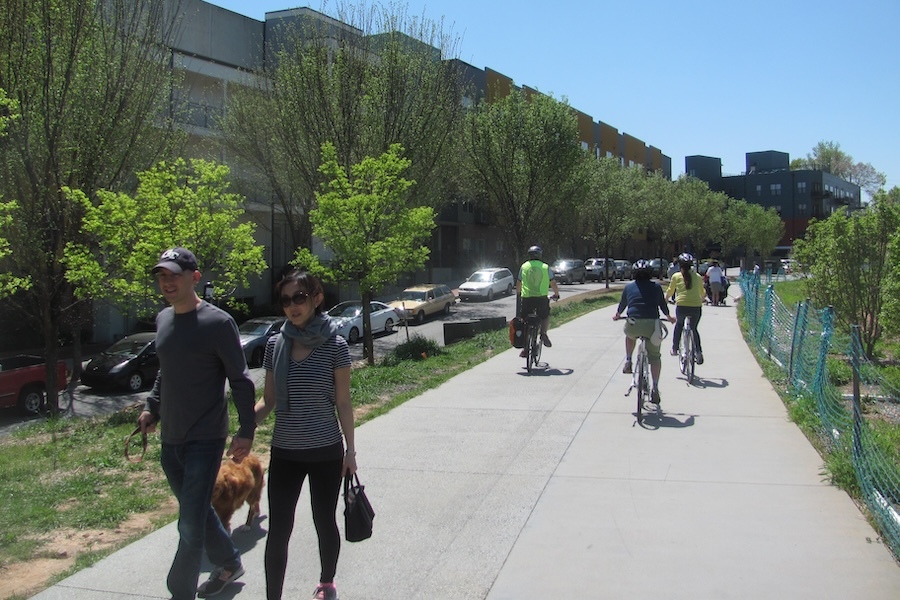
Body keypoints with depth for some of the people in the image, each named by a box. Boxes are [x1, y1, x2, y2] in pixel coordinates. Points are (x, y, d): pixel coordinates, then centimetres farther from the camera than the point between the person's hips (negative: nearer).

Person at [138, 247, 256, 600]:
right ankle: (229, 564, 40)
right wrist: (152, 408, 12)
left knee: (191, 526, -6)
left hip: (205, 440, -7)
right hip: (169, 439, 8)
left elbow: (240, 380, -11)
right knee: (197, 513, 20)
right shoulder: (163, 319, 9)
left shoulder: (217, 322, -13)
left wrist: (246, 430, -14)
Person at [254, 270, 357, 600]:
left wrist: (350, 449, -3)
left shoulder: (334, 346, -9)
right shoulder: (275, 344, 0)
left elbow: (343, 403, -4)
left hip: (326, 452, -2)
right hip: (284, 453, 2)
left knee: (324, 522, 14)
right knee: (278, 529, 2)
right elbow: (268, 400, 6)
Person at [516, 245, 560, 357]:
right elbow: (553, 283, 11)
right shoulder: (545, 267, 7)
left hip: (526, 298, 1)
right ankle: (543, 333, 0)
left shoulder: (524, 266, 10)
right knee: (545, 316, 25)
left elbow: (518, 283, 15)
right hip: (542, 298, -1)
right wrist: (556, 294, 28)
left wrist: (518, 293, 34)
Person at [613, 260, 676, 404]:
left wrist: (617, 315, 48)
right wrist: (669, 317, 44)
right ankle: (655, 388, 3)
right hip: (652, 324, 0)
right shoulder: (656, 287, 12)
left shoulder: (629, 287, 14)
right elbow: (663, 305, 24)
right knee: (655, 356, 14)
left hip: (634, 324, 1)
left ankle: (628, 362, 25)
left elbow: (622, 304, 27)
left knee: (629, 334, 38)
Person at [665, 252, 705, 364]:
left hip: (681, 306, -1)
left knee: (679, 325, 27)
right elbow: (702, 293, 22)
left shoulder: (676, 276, 3)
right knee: (694, 328, 21)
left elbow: (670, 292, 14)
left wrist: (665, 298, 36)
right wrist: (701, 300, 44)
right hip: (696, 306, 1)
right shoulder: (698, 276, 9)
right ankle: (698, 351, 4)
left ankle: (675, 349, 28)